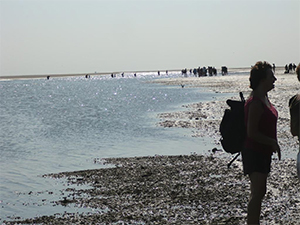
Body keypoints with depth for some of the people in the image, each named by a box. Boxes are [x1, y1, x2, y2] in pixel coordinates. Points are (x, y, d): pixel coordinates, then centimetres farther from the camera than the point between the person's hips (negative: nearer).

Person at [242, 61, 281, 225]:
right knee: (257, 194, -10)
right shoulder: (255, 102, -21)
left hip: (263, 152, 10)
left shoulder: (264, 98, 10)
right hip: (254, 153, -10)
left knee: (260, 192, 15)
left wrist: (273, 144, 15)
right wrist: (273, 143, -15)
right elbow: (252, 133, -22)